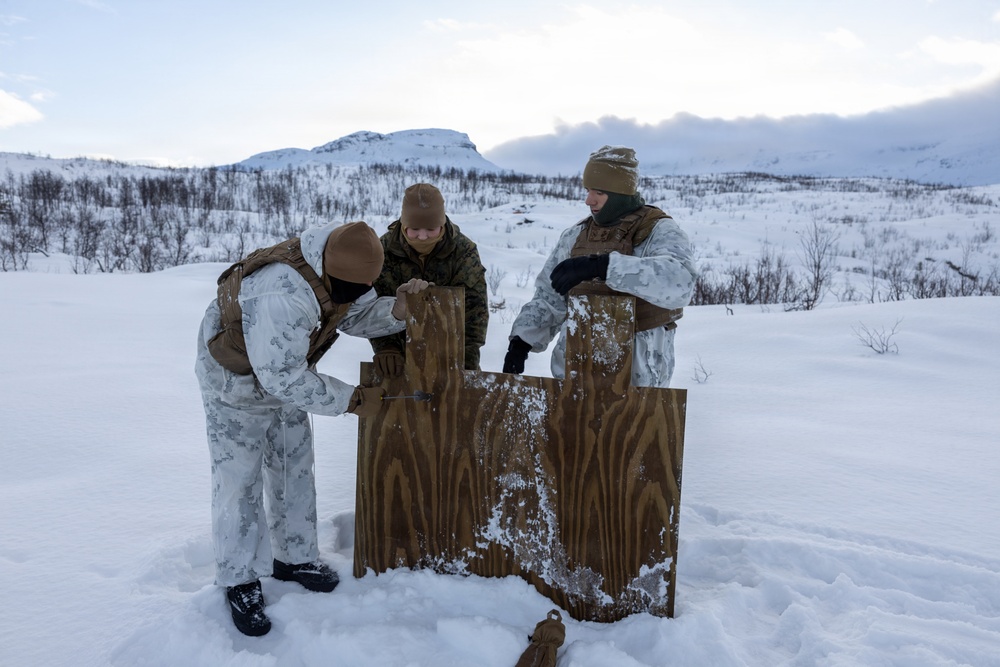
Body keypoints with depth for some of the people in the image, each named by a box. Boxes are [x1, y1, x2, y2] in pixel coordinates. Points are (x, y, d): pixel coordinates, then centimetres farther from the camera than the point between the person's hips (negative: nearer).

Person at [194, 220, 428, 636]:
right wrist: (353, 400, -29)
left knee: (294, 468, 15)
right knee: (240, 481, 0)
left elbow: (358, 315, -7)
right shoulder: (283, 298, -42)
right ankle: (240, 581, 18)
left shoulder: (339, 273, -19)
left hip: (285, 374, 8)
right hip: (236, 383, -8)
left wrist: (399, 309, -28)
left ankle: (293, 557, 33)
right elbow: (284, 378, -36)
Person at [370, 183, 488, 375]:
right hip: (403, 354, 0)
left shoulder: (464, 251, -14)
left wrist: (466, 360, -27)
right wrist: (385, 347, -33)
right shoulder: (384, 250, -13)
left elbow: (474, 307, -17)